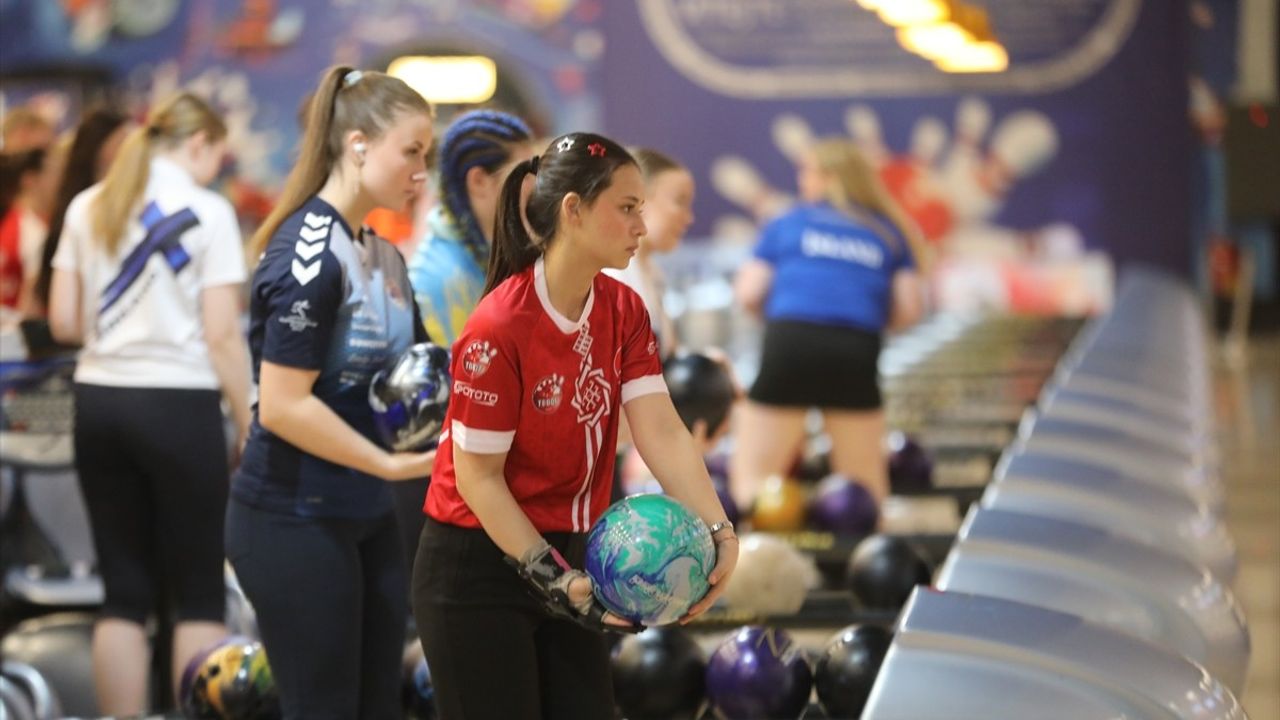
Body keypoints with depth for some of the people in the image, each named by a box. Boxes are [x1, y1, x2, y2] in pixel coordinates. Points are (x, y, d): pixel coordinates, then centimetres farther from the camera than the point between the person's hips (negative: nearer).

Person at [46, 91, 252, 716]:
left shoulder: (88, 208, 8)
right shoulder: (206, 212, -6)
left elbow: (63, 322, 6)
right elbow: (222, 336, -10)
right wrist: (250, 428, -4)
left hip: (98, 401, 5)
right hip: (178, 404, -5)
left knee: (124, 591, 9)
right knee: (199, 594, 3)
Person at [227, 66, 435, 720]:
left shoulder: (383, 256, 11)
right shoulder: (310, 254, -17)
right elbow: (282, 406, -22)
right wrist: (392, 464, -18)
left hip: (365, 519, 9)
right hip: (295, 520, -9)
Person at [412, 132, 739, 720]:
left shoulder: (623, 311, 0)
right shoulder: (499, 329, -21)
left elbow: (661, 432, -10)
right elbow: (479, 478, -17)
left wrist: (717, 532, -24)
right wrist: (551, 577, -22)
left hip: (568, 560, 7)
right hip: (478, 570, -7)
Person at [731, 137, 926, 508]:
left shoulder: (786, 223, 16)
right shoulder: (890, 234, 19)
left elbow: (749, 294, 9)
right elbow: (909, 308, 11)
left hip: (789, 343, -2)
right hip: (857, 353, 2)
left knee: (752, 478, 1)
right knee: (865, 484, 13)